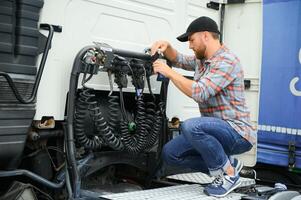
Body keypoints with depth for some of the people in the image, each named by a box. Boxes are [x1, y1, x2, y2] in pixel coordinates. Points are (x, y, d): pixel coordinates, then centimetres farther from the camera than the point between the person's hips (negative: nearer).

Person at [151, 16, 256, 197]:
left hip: (238, 133, -9)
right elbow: (179, 60, 29)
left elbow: (199, 92, -27)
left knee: (191, 126, -35)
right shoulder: (202, 60, 12)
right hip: (219, 131, 9)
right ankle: (229, 164, 7)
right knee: (170, 153, 2)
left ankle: (229, 174, -14)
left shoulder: (226, 61, -18)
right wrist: (166, 46, 7)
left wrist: (169, 72, -17)